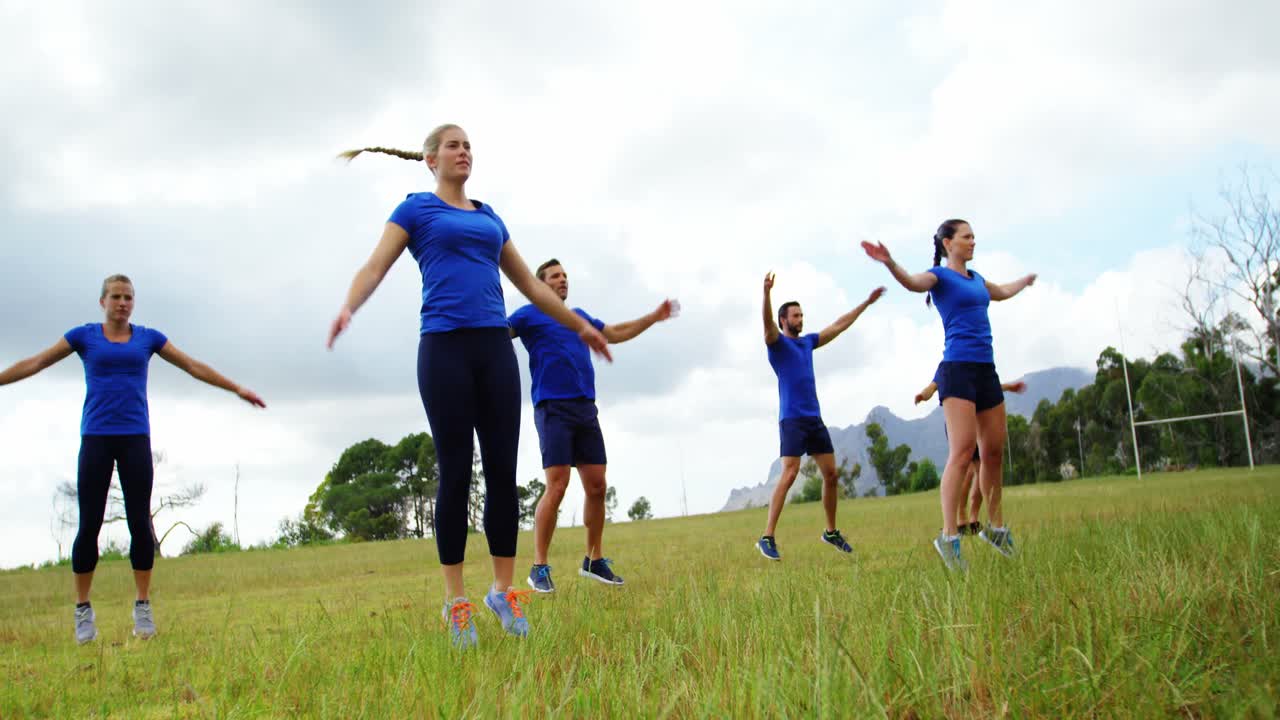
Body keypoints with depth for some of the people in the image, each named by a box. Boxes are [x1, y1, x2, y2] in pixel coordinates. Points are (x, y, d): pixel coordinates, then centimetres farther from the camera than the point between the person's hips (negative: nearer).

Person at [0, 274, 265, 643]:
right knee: (89, 525, -1)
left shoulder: (148, 337, 9)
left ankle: (143, 606, 9)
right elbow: (36, 362, 9)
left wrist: (237, 389, 9)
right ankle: (83, 609, 10)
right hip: (96, 439, -1)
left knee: (140, 522, -1)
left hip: (135, 439, 1)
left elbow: (194, 367, 11)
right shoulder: (84, 335, 7)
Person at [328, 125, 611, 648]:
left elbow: (529, 283, 28)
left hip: (495, 347, 4)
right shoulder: (416, 209, 9)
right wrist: (347, 309, -25)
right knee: (455, 473, -3)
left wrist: (579, 325, 30)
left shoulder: (489, 218, 21)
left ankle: (503, 589, 12)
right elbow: (375, 267, -4)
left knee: (503, 469, 1)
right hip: (444, 348, -4)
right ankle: (455, 601, 6)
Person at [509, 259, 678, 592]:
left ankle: (594, 561, 16)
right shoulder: (530, 315, 5)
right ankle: (539, 568, -7)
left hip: (586, 409, 6)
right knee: (557, 486, -15)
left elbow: (615, 333, 34)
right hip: (553, 408, -6)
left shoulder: (579, 315, 23)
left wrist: (654, 317, 33)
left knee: (596, 486, 3)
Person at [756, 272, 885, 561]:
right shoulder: (777, 342, -1)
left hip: (815, 419, 7)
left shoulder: (807, 341, 18)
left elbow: (839, 325, 26)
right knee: (789, 474, -17)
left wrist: (866, 303, 30)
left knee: (831, 474, 7)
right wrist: (766, 293, -41)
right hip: (792, 419, -7)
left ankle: (831, 532, 23)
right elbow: (767, 323, -23)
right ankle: (767, 537, -16)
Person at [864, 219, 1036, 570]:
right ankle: (948, 537, -15)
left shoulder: (976, 278, 21)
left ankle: (996, 528, 24)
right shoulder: (939, 275, -1)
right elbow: (914, 282, -24)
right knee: (962, 452, -16)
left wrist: (1026, 280, 60)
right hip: (958, 368, -8)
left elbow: (1001, 292, 43)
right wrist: (890, 263, -44)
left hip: (986, 370, 8)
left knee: (994, 451, 10)